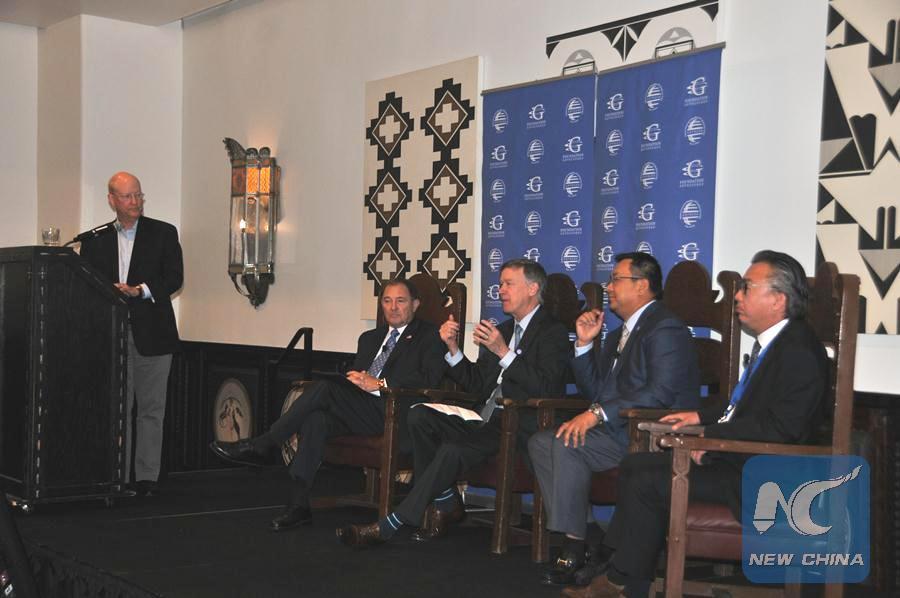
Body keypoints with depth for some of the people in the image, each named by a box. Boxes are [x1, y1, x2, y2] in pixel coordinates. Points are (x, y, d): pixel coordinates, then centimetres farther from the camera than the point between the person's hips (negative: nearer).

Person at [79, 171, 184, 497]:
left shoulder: (163, 233, 5)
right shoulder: (95, 239, 12)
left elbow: (174, 278, -3)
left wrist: (140, 291, -16)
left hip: (151, 334, -2)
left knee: (151, 408, 2)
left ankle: (147, 476, 8)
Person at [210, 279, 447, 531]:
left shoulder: (429, 336, 7)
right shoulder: (370, 338, 29)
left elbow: (430, 378, -10)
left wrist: (379, 384, -15)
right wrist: (358, 380, -1)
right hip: (360, 412, 6)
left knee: (324, 388, -24)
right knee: (315, 418, -26)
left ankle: (261, 446, -16)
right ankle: (298, 505, -29)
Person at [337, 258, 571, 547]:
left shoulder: (553, 332, -2)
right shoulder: (500, 330, 22)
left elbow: (545, 389, -17)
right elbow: (476, 385, 18)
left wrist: (504, 352, -21)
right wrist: (453, 348, 4)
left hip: (521, 426, -8)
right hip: (488, 419, 8)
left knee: (453, 450, -30)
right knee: (419, 416, -14)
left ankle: (388, 526, -23)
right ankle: (444, 503, -5)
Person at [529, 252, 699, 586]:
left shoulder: (665, 329, -10)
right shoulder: (620, 333, 21)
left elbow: (661, 392, -23)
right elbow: (594, 390, 21)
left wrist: (598, 413, -25)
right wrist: (584, 344, 7)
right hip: (618, 430, 10)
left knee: (567, 444, -26)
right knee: (541, 442, -7)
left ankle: (575, 545, -18)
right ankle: (573, 538, -10)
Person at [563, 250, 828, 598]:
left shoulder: (799, 350, -18)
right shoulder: (769, 344, 14)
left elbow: (782, 428, -25)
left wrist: (710, 436, -20)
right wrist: (702, 416, 9)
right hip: (738, 459, 11)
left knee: (648, 484, -18)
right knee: (634, 465, 7)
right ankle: (620, 567, 6)